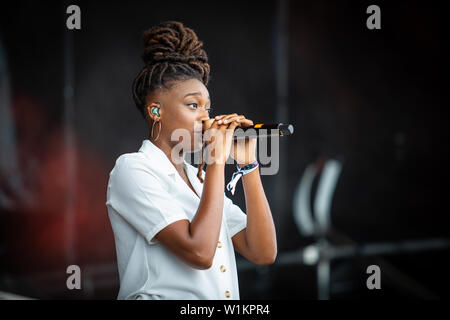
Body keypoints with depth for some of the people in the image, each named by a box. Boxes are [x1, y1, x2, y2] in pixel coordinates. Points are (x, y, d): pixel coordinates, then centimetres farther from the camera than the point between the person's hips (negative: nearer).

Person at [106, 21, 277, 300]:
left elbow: (263, 253, 6)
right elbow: (199, 253, -15)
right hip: (164, 296, -4)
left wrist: (248, 164, 4)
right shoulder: (132, 170, -3)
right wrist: (217, 160, -9)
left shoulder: (200, 178, 15)